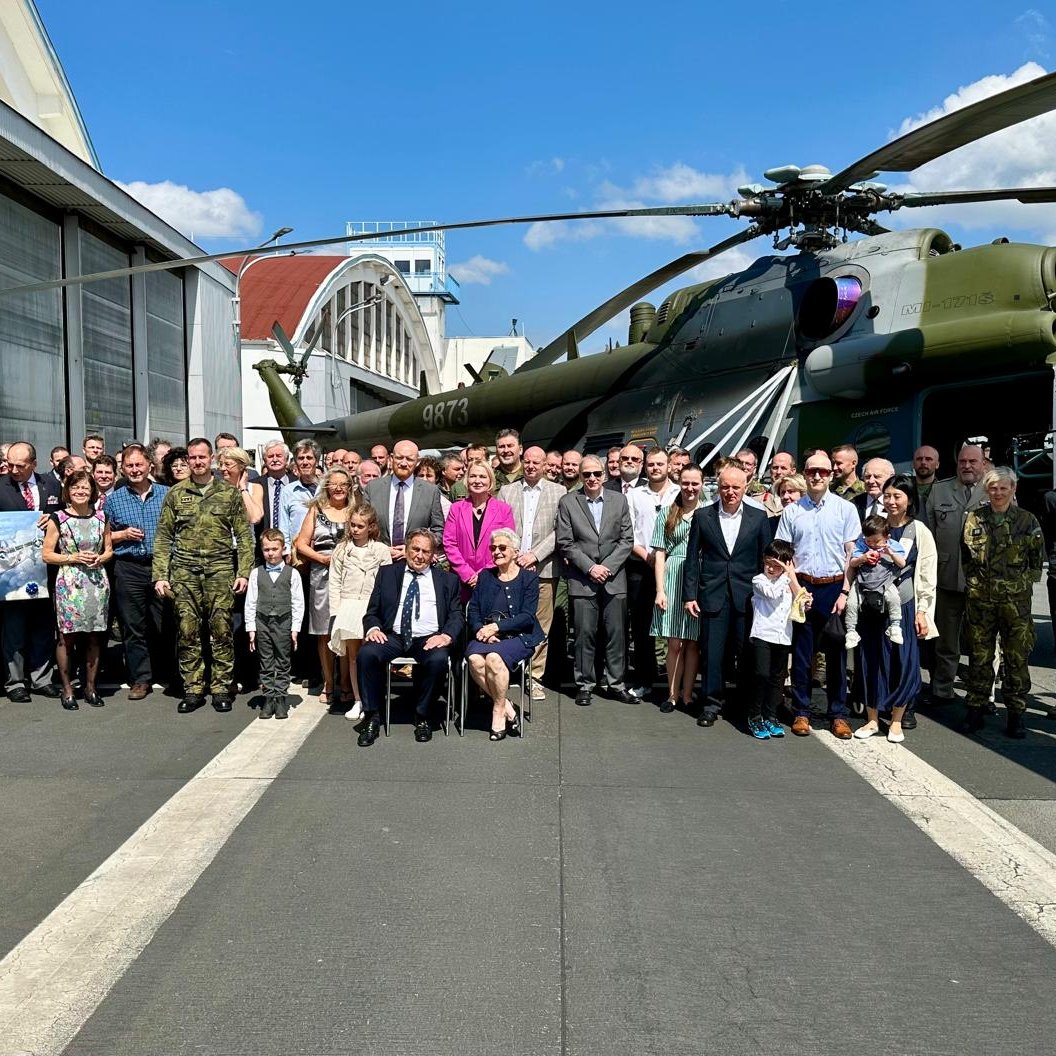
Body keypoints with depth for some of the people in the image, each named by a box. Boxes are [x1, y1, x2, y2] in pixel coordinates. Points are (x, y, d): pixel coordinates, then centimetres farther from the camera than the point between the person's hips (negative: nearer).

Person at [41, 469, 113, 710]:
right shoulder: (57, 519, -1)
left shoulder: (101, 517, 8)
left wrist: (100, 558, -5)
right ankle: (67, 689, 12)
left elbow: (109, 550, 16)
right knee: (67, 636, 0)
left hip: (97, 581, 3)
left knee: (94, 637, 6)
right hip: (69, 583, -3)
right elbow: (47, 555, 0)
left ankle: (90, 687, 17)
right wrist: (72, 558, -13)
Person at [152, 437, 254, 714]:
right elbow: (163, 537, 9)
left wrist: (244, 572, -3)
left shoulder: (230, 492, 7)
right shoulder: (175, 493, 9)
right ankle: (192, 690, 12)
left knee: (221, 630, -1)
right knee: (187, 633, 3)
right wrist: (160, 575, 1)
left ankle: (222, 689, 9)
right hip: (184, 569, 1)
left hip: (220, 568, -1)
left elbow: (244, 535, 6)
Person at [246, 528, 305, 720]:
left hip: (283, 622, -1)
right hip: (262, 622, 2)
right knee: (265, 664, 8)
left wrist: (295, 628, -4)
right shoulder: (256, 573, 5)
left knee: (283, 664, 5)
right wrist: (251, 628, 1)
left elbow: (298, 603, 0)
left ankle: (280, 699, 13)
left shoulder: (292, 573, 0)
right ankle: (269, 699, 15)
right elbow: (250, 603, 5)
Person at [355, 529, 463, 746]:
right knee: (366, 653, -29)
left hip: (429, 639, -1)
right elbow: (372, 611, 13)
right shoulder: (387, 573, 15)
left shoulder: (447, 580, 14)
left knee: (439, 660, -34)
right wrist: (373, 628, -10)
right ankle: (372, 716, -12)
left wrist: (447, 635, -13)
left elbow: (457, 615, 8)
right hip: (393, 636, 1)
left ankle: (422, 718, -11)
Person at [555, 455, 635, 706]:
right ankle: (584, 685, 12)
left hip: (614, 578, 2)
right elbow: (565, 542, -2)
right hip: (582, 580, -2)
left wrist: (607, 566, -7)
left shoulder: (619, 500, 7)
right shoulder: (567, 502, 2)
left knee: (616, 634, 4)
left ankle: (616, 684, 15)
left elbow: (627, 540, 4)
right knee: (585, 634, 1)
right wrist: (590, 567, -10)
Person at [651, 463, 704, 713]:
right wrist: (660, 590, -3)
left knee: (693, 643, 6)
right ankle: (673, 694, 14)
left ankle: (687, 695, 17)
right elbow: (659, 554, 5)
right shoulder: (667, 513, 7)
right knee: (675, 643, 2)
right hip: (673, 579, 0)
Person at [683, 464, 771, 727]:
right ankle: (711, 704, 16)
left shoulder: (759, 517, 4)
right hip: (713, 595, 0)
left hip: (747, 597, 0)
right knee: (712, 653, 3)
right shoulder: (702, 516, 4)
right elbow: (692, 559, 5)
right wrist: (689, 594, 0)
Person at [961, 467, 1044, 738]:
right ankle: (975, 708, 16)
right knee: (979, 655, 6)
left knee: (1017, 657, 2)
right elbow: (965, 556, 14)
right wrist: (973, 582, 7)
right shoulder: (973, 520, 7)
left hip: (1016, 600, -1)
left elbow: (1037, 560, 7)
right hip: (980, 598, 1)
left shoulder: (1028, 521, 3)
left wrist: (1022, 583, 0)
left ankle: (1015, 713, 12)